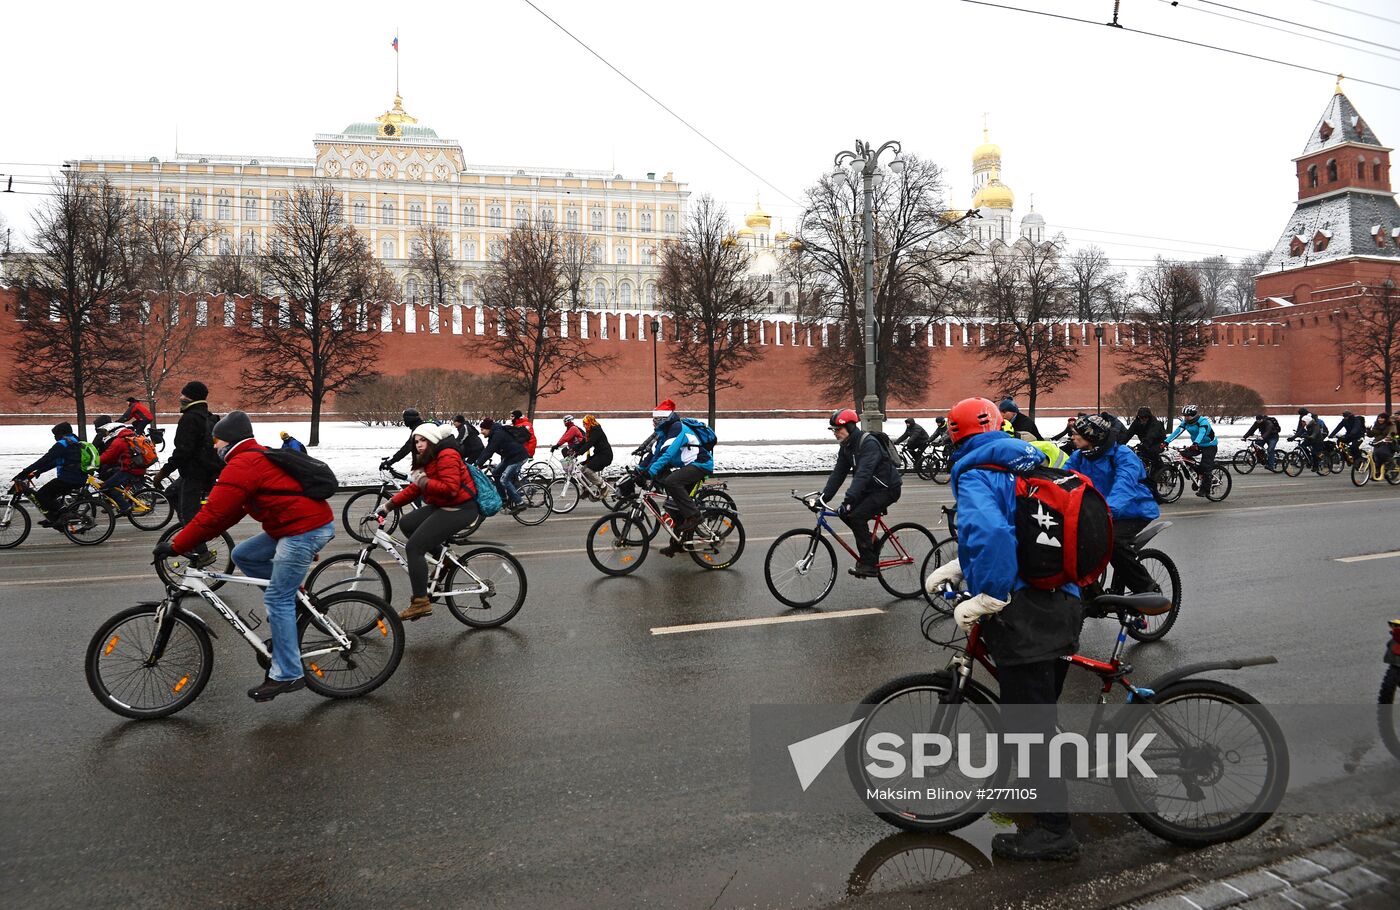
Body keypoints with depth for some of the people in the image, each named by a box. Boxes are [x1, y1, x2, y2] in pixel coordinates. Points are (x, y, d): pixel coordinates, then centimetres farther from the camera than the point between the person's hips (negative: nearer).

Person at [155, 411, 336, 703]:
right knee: (242, 555, 16)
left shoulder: (241, 466, -12)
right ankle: (293, 598, 17)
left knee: (277, 599, -4)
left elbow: (213, 514, -15)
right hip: (295, 525, 10)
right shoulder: (258, 457, 21)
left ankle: (287, 675, 1)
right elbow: (228, 512, 21)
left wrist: (175, 546, -6)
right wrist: (188, 538, 18)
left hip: (305, 530, -10)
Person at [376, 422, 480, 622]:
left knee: (413, 547, -15)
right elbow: (415, 489, 16)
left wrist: (424, 481, -23)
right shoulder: (428, 459, 17)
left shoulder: (446, 456, -15)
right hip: (441, 507, 11)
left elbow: (450, 489, -26)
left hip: (459, 509, -11)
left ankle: (421, 603, -12)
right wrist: (389, 504, 11)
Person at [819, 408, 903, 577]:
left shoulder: (869, 444, -25)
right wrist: (824, 497, -8)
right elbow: (838, 474, 1)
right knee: (845, 513, -4)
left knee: (857, 516, -23)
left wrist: (849, 500, -43)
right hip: (870, 489, 9)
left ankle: (869, 565, -15)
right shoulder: (846, 446, 2)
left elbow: (863, 474, -36)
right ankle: (872, 543, 15)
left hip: (888, 489, -9)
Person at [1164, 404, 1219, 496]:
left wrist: (1196, 443, -58)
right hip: (1197, 445, 7)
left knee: (1206, 467, -14)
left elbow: (1202, 432, -40)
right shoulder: (1185, 422, -5)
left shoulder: (1203, 421, -24)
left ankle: (1205, 489, -6)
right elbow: (1177, 431, -14)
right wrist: (1166, 442, -27)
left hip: (1210, 445, -7)